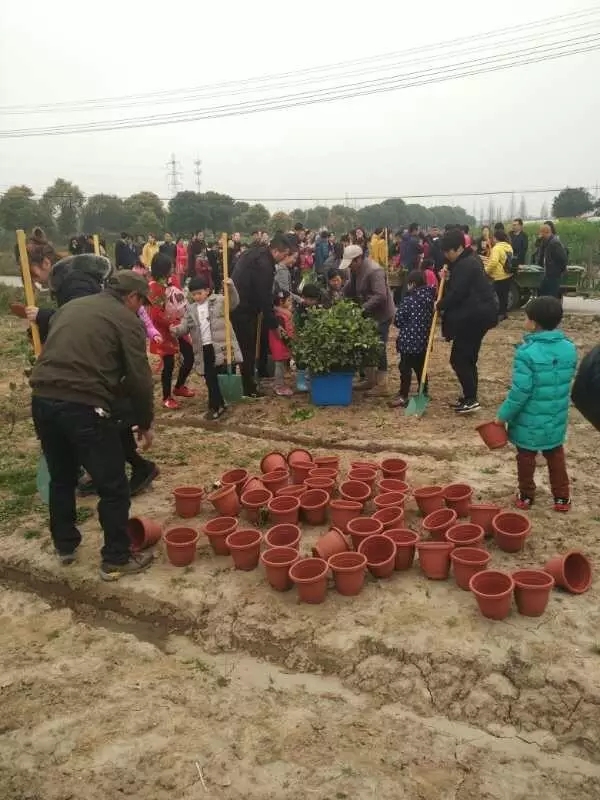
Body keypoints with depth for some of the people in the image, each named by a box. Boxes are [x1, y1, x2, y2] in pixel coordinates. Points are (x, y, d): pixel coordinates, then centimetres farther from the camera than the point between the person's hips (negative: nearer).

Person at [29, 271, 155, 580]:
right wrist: (145, 423, 9)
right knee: (113, 487, 7)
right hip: (84, 407, -7)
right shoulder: (126, 319, 2)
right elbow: (139, 378, -2)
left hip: (42, 400, 8)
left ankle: (65, 546, 39)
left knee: (61, 478, 25)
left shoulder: (70, 306, 23)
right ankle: (116, 559, 17)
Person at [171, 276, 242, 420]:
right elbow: (185, 327, 9)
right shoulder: (190, 309, 14)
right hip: (203, 348, 5)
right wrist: (176, 330, -13)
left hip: (219, 346, -5)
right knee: (209, 377, 9)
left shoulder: (219, 300, 2)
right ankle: (219, 405, 24)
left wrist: (231, 287, -26)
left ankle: (214, 407, 11)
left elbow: (234, 303, -11)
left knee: (212, 376, -4)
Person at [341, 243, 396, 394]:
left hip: (381, 315, -9)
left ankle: (381, 385, 6)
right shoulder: (355, 270, 4)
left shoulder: (374, 271, -24)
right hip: (368, 314, 9)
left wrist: (364, 308, -33)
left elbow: (380, 296, -30)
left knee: (379, 348, -4)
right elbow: (350, 290, 14)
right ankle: (370, 379, 27)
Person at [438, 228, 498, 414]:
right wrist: (448, 275, 4)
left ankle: (471, 399, -5)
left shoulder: (465, 265, -17)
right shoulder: (468, 261, 15)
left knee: (458, 358, -6)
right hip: (478, 313, 11)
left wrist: (440, 305, -5)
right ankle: (469, 397, 21)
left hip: (473, 315, -11)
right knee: (468, 358, 15)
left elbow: (457, 293, -20)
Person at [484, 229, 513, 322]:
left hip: (500, 277, -9)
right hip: (508, 275, 9)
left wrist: (486, 270, -14)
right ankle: (505, 312, 25)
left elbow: (493, 262, -29)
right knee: (505, 295, 17)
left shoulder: (497, 248, -19)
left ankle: (500, 314, 4)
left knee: (500, 296, -1)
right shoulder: (508, 247, 9)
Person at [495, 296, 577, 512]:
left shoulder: (527, 352, -24)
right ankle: (562, 497, 31)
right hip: (556, 418, 5)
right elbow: (567, 381, 6)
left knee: (526, 458, 15)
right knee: (556, 456, 22)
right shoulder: (570, 349, -6)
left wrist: (503, 415, -11)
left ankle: (526, 496, 29)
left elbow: (520, 391, -23)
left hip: (529, 420, -5)